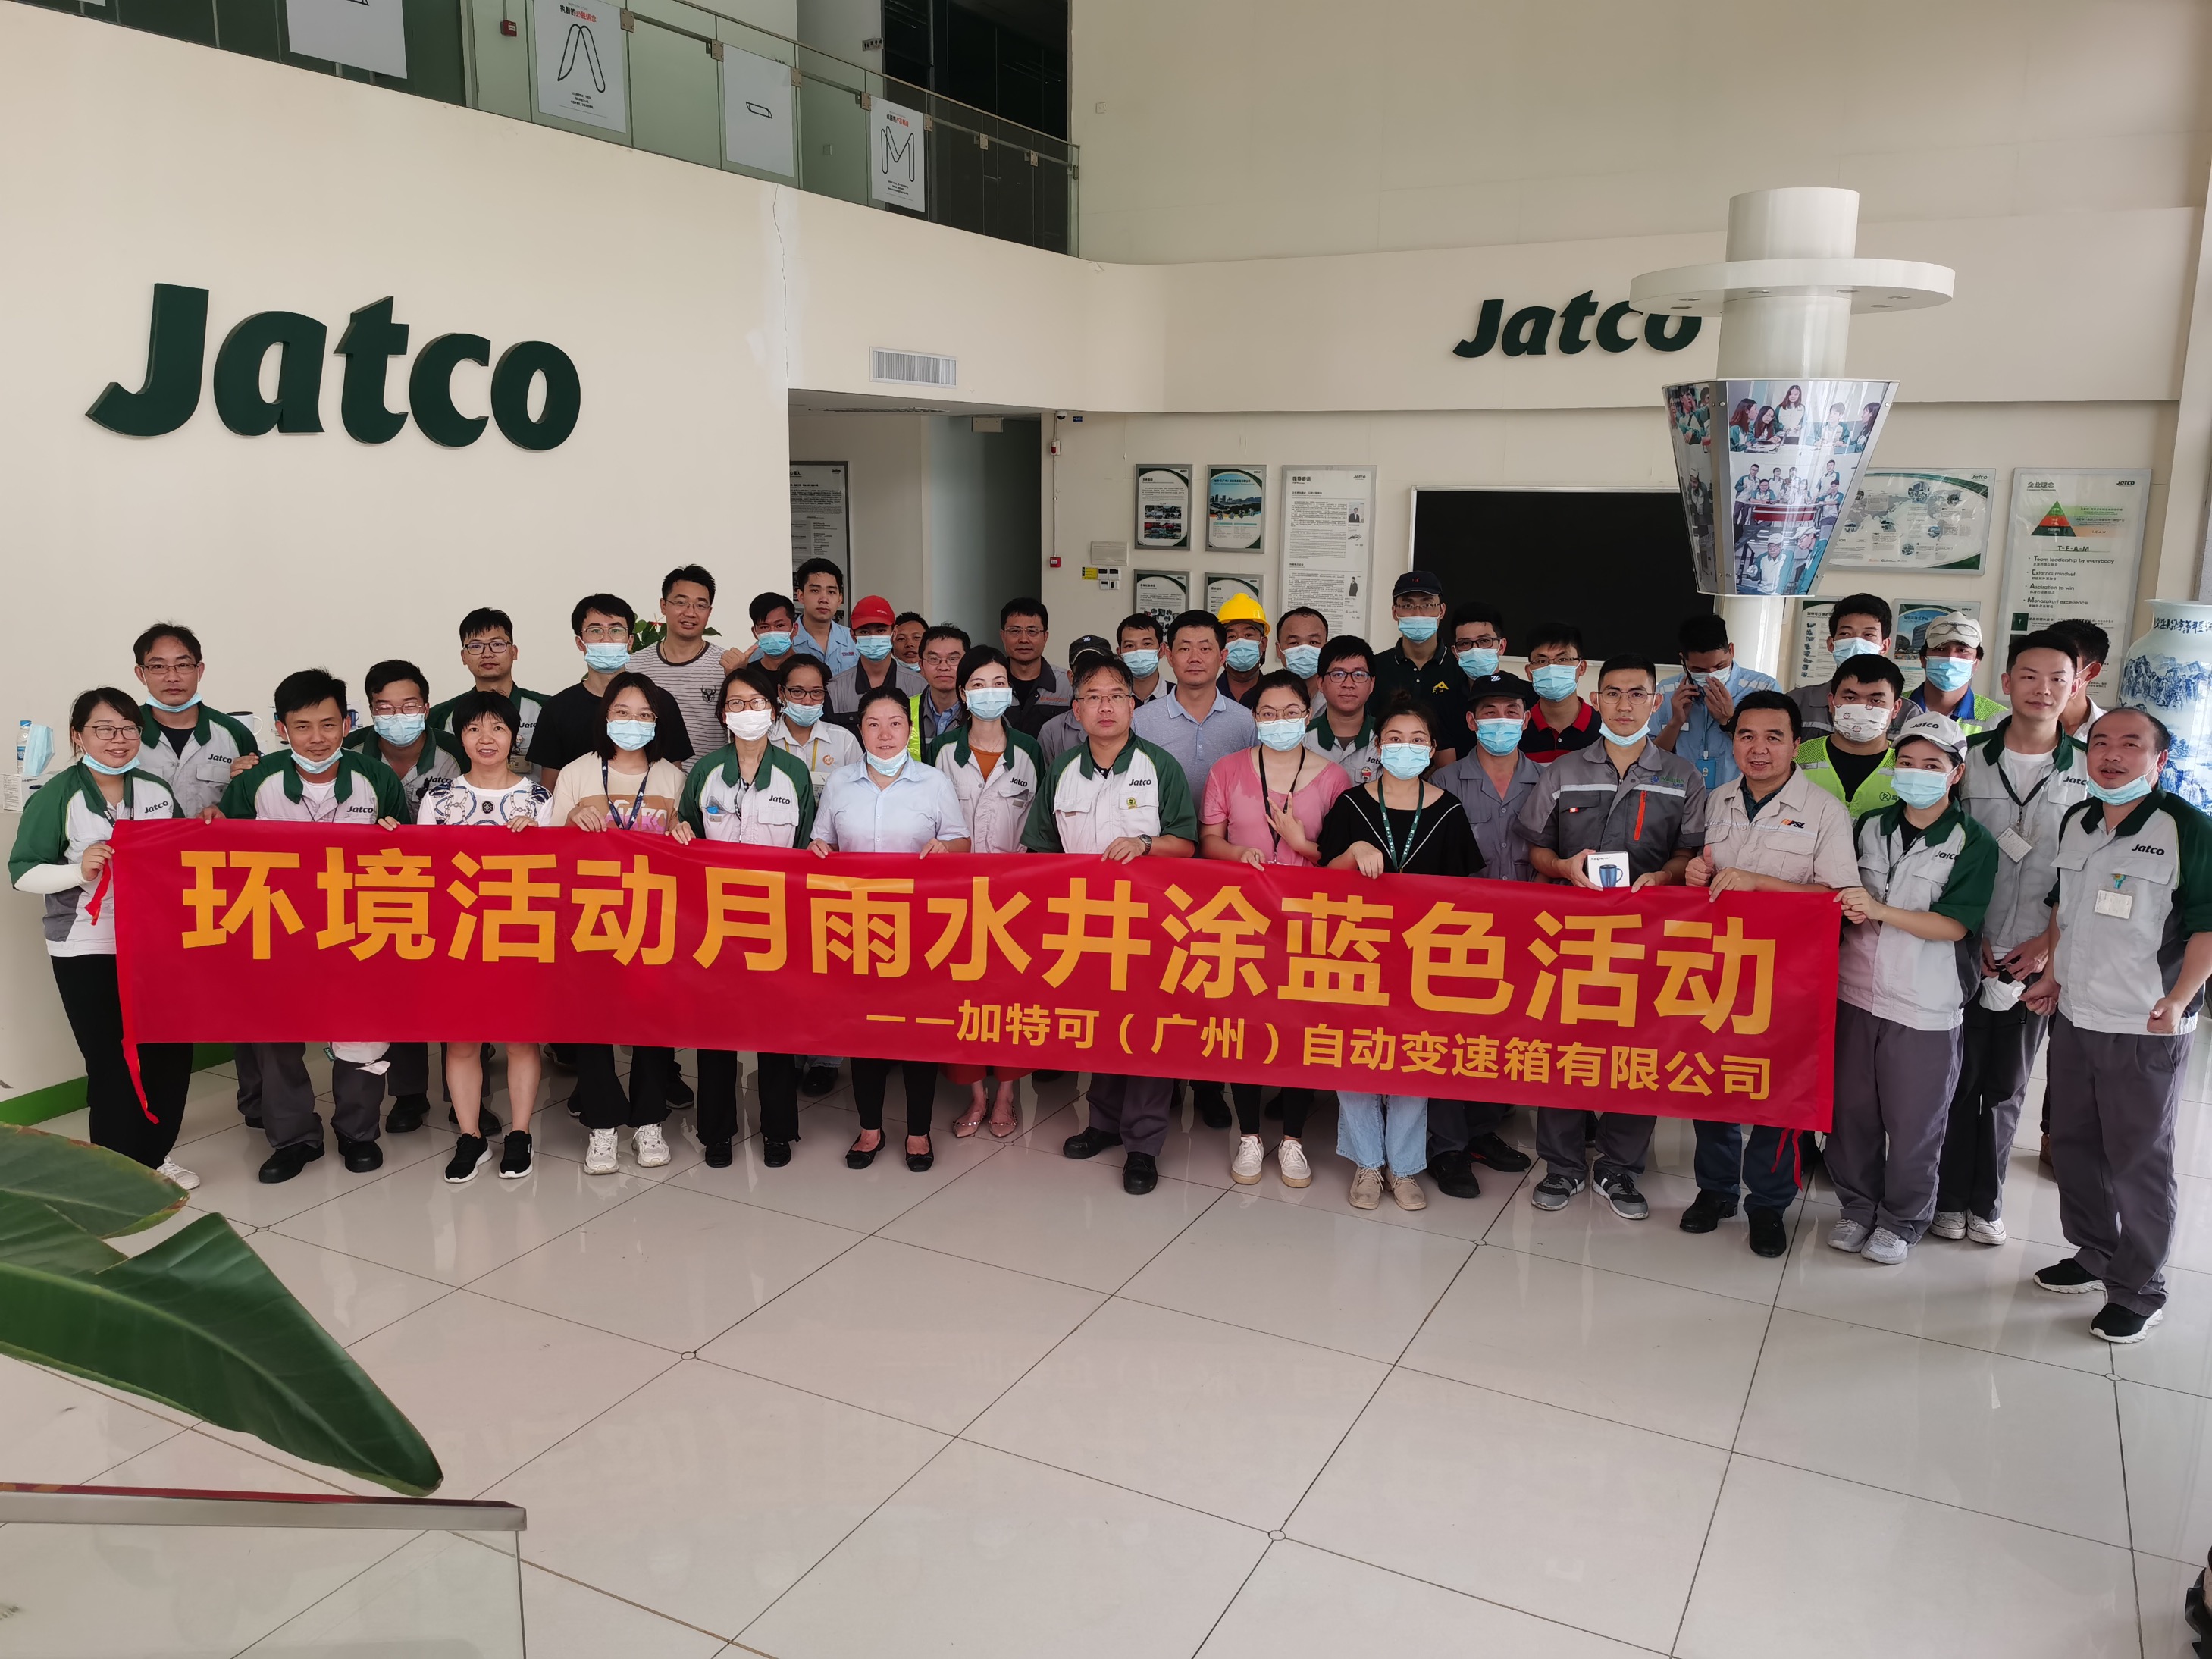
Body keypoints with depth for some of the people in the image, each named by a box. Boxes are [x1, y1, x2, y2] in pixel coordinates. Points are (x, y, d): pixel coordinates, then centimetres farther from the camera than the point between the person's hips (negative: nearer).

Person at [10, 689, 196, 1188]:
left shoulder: (158, 791, 7)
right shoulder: (57, 795, -7)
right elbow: (23, 873, -8)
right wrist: (79, 871, -25)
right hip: (87, 951, -4)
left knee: (171, 1050, 6)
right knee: (111, 1060, 2)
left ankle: (156, 1154, 26)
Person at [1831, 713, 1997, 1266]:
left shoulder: (1973, 843, -6)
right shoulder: (1870, 827, 7)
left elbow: (1954, 926, -13)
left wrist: (1879, 910, -22)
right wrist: (1849, 911, -5)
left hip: (1925, 1007, -4)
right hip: (1856, 992, 4)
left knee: (1913, 1122, 7)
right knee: (1851, 1110, 11)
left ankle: (1902, 1220, 24)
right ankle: (1858, 1205, 29)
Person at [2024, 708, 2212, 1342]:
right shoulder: (2076, 823, 7)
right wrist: (2053, 974, 16)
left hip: (2147, 1030, -7)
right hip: (2074, 1017, 7)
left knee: (2139, 1160, 3)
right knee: (2073, 1144, 17)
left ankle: (2139, 1292, 17)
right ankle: (2094, 1254, 36)